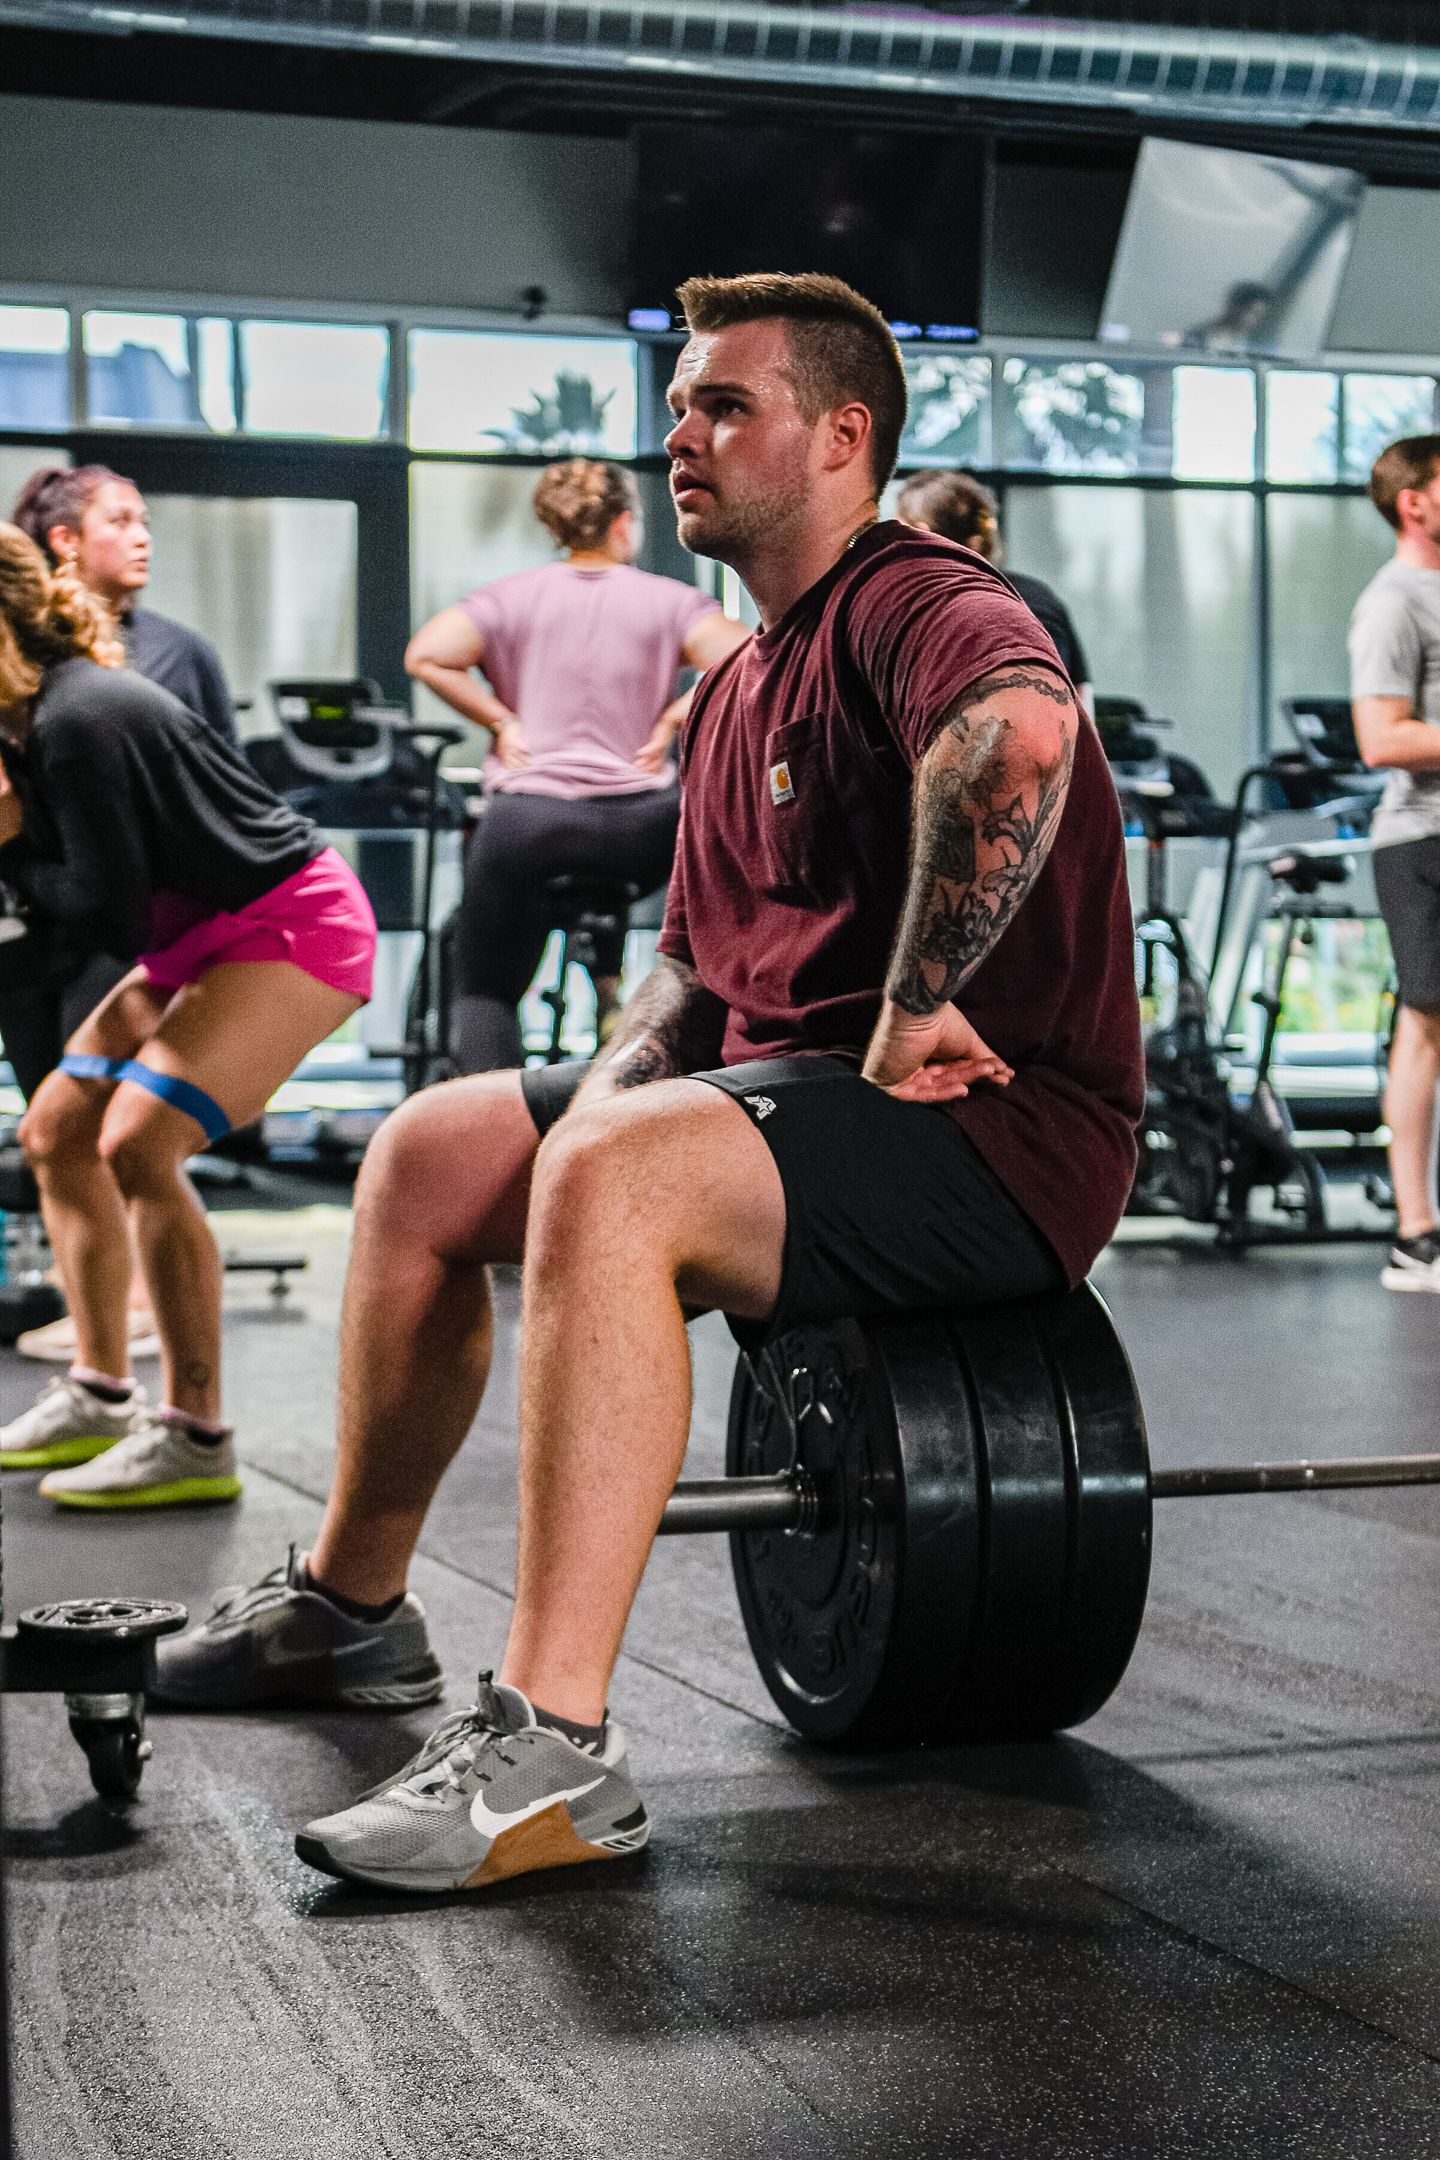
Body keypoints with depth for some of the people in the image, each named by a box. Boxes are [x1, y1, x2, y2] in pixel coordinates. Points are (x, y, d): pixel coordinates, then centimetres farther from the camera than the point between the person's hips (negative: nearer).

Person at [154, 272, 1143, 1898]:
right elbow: (699, 958, 23)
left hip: (998, 1124, -10)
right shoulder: (736, 693, 18)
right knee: (427, 1152, 10)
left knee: (616, 1180, -35)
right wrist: (613, 1089, 3)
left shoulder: (916, 606, -13)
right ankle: (351, 1603, 23)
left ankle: (551, 1753, -33)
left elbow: (1019, 732, -39)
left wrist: (913, 1018, -32)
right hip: (796, 1092, 10)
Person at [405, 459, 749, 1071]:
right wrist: (673, 716, -1)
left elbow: (425, 656, -8)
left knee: (485, 993, 11)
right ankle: (608, 986, 22)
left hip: (524, 821, 0)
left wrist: (500, 719, -1)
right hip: (638, 828, 1)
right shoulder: (668, 600, 4)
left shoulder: (512, 596, 5)